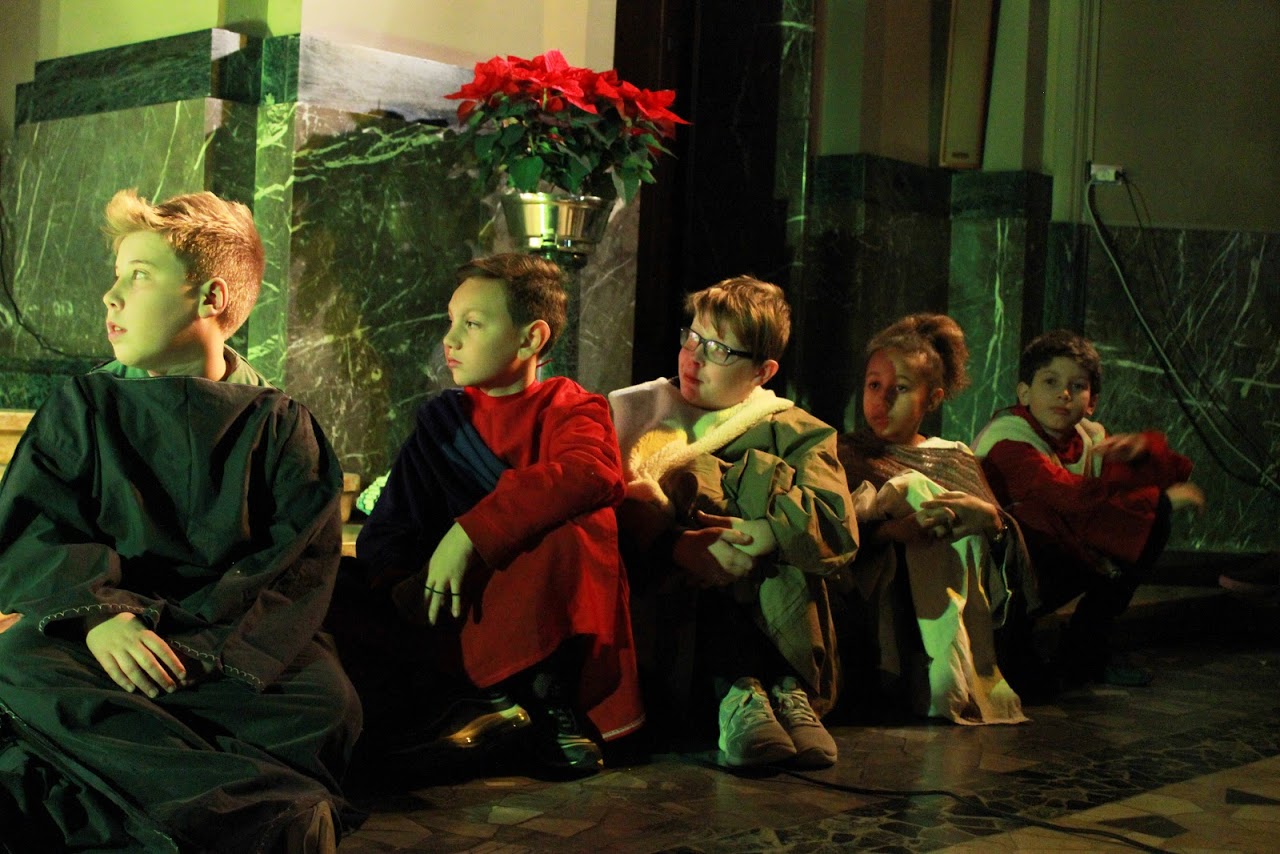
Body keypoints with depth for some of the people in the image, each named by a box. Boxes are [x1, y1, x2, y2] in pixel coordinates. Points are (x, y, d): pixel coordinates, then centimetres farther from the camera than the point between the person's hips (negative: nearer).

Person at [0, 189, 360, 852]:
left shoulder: (278, 423, 7)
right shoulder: (82, 407, 12)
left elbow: (301, 562, -3)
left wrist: (195, 643, -20)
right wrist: (97, 615, -20)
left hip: (226, 642, 0)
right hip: (102, 637, 1)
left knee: (326, 699, -30)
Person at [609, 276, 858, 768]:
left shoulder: (795, 432, 15)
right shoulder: (645, 413, 17)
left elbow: (838, 530, -5)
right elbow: (619, 510, -3)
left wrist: (765, 536, -22)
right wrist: (678, 547, -23)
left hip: (776, 609, 0)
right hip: (677, 598, 0)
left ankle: (788, 689, -29)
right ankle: (739, 691, -37)